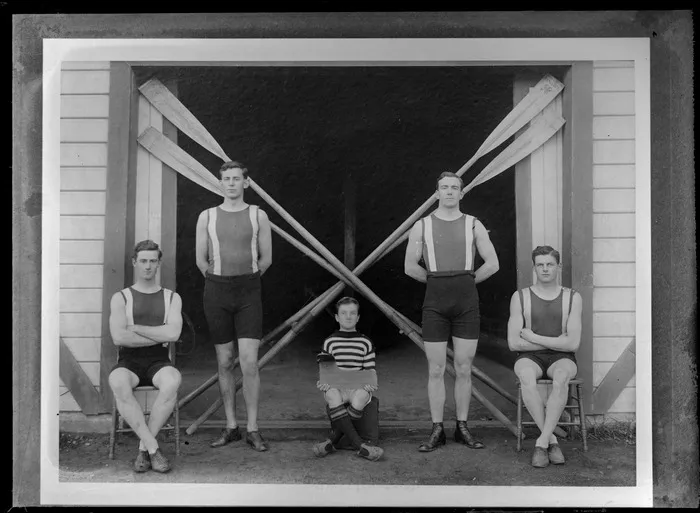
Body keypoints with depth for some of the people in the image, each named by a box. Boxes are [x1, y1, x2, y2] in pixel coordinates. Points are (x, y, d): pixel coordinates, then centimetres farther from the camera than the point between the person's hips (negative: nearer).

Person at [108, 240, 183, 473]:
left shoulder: (172, 298, 11)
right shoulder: (121, 298, 8)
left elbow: (173, 333, -8)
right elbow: (118, 337, -8)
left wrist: (135, 328, -7)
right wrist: (159, 337, -7)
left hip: (158, 364, 0)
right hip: (129, 363, 0)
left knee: (173, 380, -36)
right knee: (118, 383, -37)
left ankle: (143, 447, -22)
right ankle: (153, 448, -28)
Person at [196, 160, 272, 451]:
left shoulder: (258, 216, 4)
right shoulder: (207, 217, 7)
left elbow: (266, 258, 8)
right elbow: (201, 259, 11)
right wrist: (220, 283, 12)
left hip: (248, 292, -1)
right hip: (216, 290, 1)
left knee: (249, 362, -9)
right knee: (224, 363, 5)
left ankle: (253, 430, 0)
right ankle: (231, 427, 14)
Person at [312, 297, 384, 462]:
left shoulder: (366, 343, 10)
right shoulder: (330, 342, 10)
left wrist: (369, 384, -12)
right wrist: (322, 382, -10)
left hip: (358, 387, 0)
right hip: (335, 387, 0)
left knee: (360, 396, -37)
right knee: (333, 396, -37)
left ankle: (332, 441, -28)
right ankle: (360, 445, -40)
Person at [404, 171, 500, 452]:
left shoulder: (474, 225, 7)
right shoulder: (422, 226, 5)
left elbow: (492, 263, 6)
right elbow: (410, 266, 4)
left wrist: (466, 282, 6)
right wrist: (436, 280, 7)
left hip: (467, 302, 1)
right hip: (435, 303, 0)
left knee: (464, 369, 3)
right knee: (436, 370, 1)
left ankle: (462, 429, 15)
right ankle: (437, 431, 9)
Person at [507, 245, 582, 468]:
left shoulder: (572, 298, 0)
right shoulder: (520, 297, 0)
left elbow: (573, 343, -9)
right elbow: (514, 343, -7)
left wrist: (533, 337, -11)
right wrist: (556, 341, -7)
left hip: (561, 359, 0)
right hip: (530, 358, 0)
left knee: (561, 377, -37)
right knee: (526, 377, -37)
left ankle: (541, 442, -32)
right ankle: (552, 440, -27)